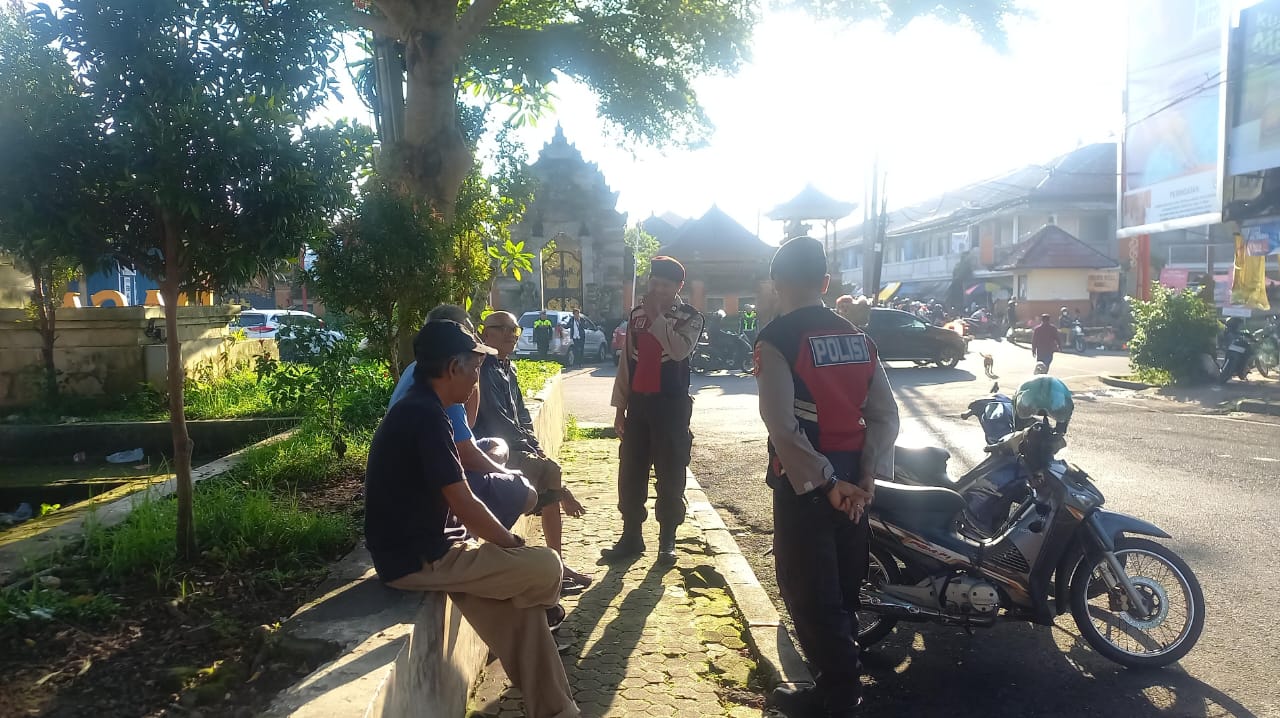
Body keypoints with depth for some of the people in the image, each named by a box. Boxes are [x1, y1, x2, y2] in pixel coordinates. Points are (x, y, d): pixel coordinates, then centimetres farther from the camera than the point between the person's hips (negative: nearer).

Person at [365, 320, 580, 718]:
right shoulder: (425, 416, -21)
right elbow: (464, 506, -21)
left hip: (415, 546, 10)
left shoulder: (414, 410, 11)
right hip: (418, 558, -10)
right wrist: (510, 542, -4)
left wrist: (501, 541, 10)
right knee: (545, 567, -10)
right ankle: (545, 608, 26)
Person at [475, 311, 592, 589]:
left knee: (551, 471, 0)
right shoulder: (485, 369, -15)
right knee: (550, 473, -17)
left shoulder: (508, 368, 15)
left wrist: (536, 446, 1)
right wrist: (530, 450, -16)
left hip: (513, 448, 9)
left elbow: (521, 415, 16)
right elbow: (497, 420, -20)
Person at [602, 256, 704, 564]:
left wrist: (656, 316, -22)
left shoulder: (690, 317, -3)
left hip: (671, 404, -4)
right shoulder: (637, 314, 9)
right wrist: (620, 405, 9)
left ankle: (667, 540, 16)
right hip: (638, 402, 4)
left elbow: (680, 350, -25)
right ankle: (631, 537, 20)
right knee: (630, 473, 7)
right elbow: (626, 360, 12)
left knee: (670, 475, 3)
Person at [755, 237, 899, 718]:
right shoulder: (858, 338, 6)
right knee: (842, 588, 19)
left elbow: (782, 426, -22)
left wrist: (825, 483, -19)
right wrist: (868, 476, -4)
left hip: (804, 481, -6)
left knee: (809, 592, 6)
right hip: (852, 479, 7)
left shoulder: (775, 341, -13)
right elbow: (885, 414, 0)